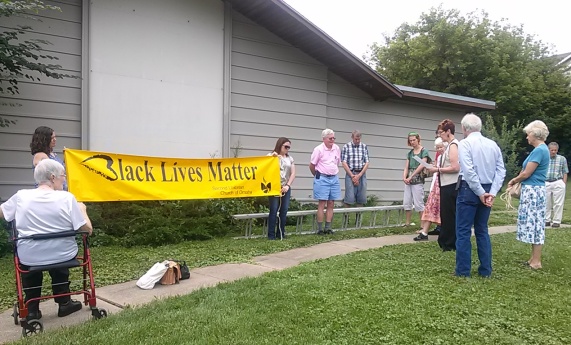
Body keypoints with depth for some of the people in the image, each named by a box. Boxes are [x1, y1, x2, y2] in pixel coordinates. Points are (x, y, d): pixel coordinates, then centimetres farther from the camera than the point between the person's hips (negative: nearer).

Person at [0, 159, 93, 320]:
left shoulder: (21, 196, -6)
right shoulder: (67, 198, -13)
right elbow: (87, 229, -11)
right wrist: (82, 209, 7)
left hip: (29, 259, 1)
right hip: (63, 256, -1)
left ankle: (32, 308, 29)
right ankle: (64, 302, 37)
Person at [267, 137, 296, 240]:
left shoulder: (290, 158, 13)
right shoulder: (271, 156, 4)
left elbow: (293, 174, 8)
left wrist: (288, 185, -4)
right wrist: (272, 157, -14)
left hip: (286, 188, 4)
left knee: (284, 211, 3)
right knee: (274, 210, -6)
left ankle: (281, 233, 12)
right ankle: (271, 234, -2)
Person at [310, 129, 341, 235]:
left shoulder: (337, 148, 7)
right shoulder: (319, 149, -9)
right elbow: (312, 165, -2)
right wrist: (317, 176, 9)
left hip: (334, 178, 5)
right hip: (322, 178, -5)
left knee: (331, 203, 6)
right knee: (322, 203, -5)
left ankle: (328, 228, 13)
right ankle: (320, 229, 0)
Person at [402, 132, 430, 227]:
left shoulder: (424, 151, -1)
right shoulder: (410, 153, 16)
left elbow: (422, 165, -11)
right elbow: (406, 167, 10)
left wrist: (411, 177, -15)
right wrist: (404, 177, -9)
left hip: (418, 180, -6)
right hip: (408, 181, 6)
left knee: (418, 203, -7)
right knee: (406, 203, 5)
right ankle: (407, 223, 13)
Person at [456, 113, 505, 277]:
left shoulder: (465, 143, -10)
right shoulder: (493, 144, 8)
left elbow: (469, 172, -19)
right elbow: (501, 171, 2)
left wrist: (480, 192, -13)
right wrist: (492, 192, -3)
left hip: (469, 190, -6)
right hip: (487, 191, 6)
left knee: (463, 231, 1)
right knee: (482, 230, 15)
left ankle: (463, 271, 4)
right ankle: (485, 270, 18)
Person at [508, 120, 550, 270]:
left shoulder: (539, 150, -17)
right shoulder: (541, 149, 13)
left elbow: (526, 174, -16)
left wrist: (514, 180, 2)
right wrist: (516, 180, 8)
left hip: (533, 191, -10)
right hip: (534, 191, 10)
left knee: (534, 224, -5)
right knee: (534, 224, 12)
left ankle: (536, 262, 1)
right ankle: (534, 258, 18)